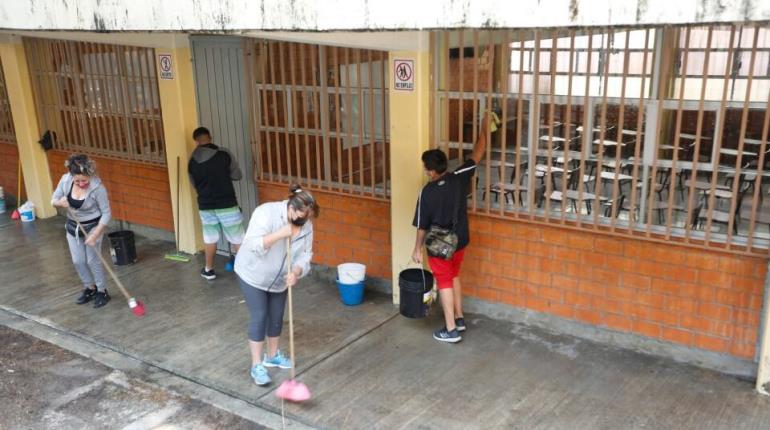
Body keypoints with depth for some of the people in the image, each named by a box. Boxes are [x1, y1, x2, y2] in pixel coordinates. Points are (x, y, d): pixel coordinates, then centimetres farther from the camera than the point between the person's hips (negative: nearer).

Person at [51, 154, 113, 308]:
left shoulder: (97, 187, -28)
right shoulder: (65, 180, -15)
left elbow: (106, 213, -20)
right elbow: (53, 200, -1)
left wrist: (95, 235, -24)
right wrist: (60, 202, -26)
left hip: (92, 227, -5)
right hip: (73, 227, 5)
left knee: (92, 260, -2)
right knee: (78, 261, 10)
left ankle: (102, 291, 16)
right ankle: (90, 288, 31)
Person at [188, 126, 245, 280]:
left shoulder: (192, 161, 0)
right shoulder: (224, 154, -11)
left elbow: (194, 184, 12)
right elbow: (238, 175, -1)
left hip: (205, 206, 3)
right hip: (227, 205, -3)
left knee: (210, 238, 18)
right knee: (237, 237, 7)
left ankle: (209, 270, 29)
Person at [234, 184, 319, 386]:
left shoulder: (306, 225, -11)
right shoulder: (266, 213, -28)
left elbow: (305, 255, -9)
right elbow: (252, 244, -35)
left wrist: (295, 273, -28)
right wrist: (280, 234, -42)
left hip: (278, 278, 6)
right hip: (253, 274, -5)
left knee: (276, 316, 13)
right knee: (259, 316, -6)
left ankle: (272, 356, 33)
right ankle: (257, 365, 5)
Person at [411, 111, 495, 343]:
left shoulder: (427, 193, -22)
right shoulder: (459, 178, -12)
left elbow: (422, 226, -13)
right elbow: (478, 154, 0)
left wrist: (417, 249, 0)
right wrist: (484, 128, 10)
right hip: (460, 241, 5)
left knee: (444, 283, 7)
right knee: (454, 277, 24)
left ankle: (451, 330, 12)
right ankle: (459, 319, 35)